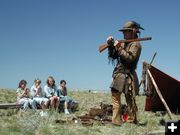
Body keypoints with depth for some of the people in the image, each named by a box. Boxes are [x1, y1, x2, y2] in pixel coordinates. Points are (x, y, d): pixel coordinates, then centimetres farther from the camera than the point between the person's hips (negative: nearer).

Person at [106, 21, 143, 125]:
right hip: (118, 75, 8)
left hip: (127, 76, -8)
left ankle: (132, 122, 3)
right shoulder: (123, 43, 16)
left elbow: (129, 58, -21)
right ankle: (116, 122, 11)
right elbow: (113, 56, 17)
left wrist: (118, 48, -19)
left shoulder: (136, 44, -7)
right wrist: (111, 45, 3)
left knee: (130, 100, -3)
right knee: (115, 97, 7)